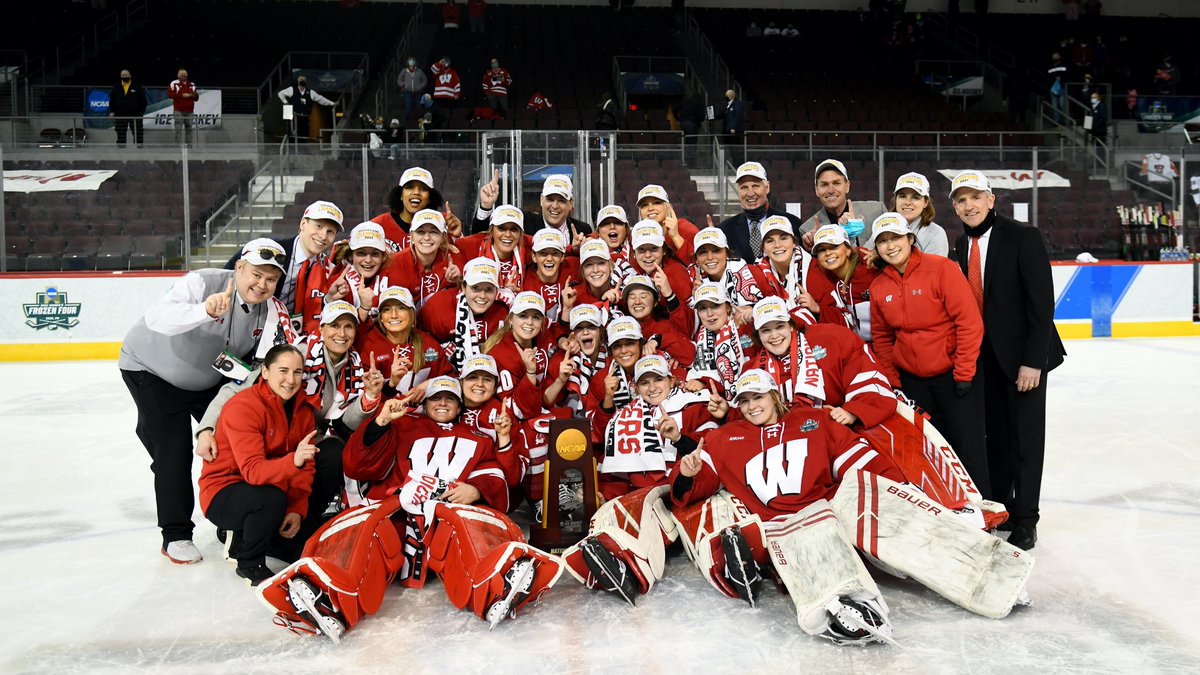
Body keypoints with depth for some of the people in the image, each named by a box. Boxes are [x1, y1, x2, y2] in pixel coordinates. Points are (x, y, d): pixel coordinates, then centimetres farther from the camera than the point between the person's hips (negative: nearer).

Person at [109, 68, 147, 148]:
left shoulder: (137, 87, 2)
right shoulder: (116, 87, 7)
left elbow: (143, 101, 3)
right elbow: (111, 100, 10)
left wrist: (141, 112, -5)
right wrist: (112, 111, 0)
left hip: (135, 115, -2)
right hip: (120, 115, 2)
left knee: (138, 134, -2)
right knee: (121, 135, 4)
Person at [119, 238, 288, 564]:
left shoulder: (270, 311, -13)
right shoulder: (203, 283, -31)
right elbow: (156, 318, -46)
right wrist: (204, 311, -63)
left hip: (208, 379, 6)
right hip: (151, 369, -6)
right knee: (174, 451, -10)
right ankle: (176, 535, 7)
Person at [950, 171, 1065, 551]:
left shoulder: (1023, 238, -12)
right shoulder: (961, 245, 6)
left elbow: (1042, 301, -15)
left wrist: (1033, 361, -18)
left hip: (1024, 353, -5)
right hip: (985, 355, 5)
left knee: (1025, 435, 4)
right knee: (995, 434, 14)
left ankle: (1024, 519, 14)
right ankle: (997, 507, 26)